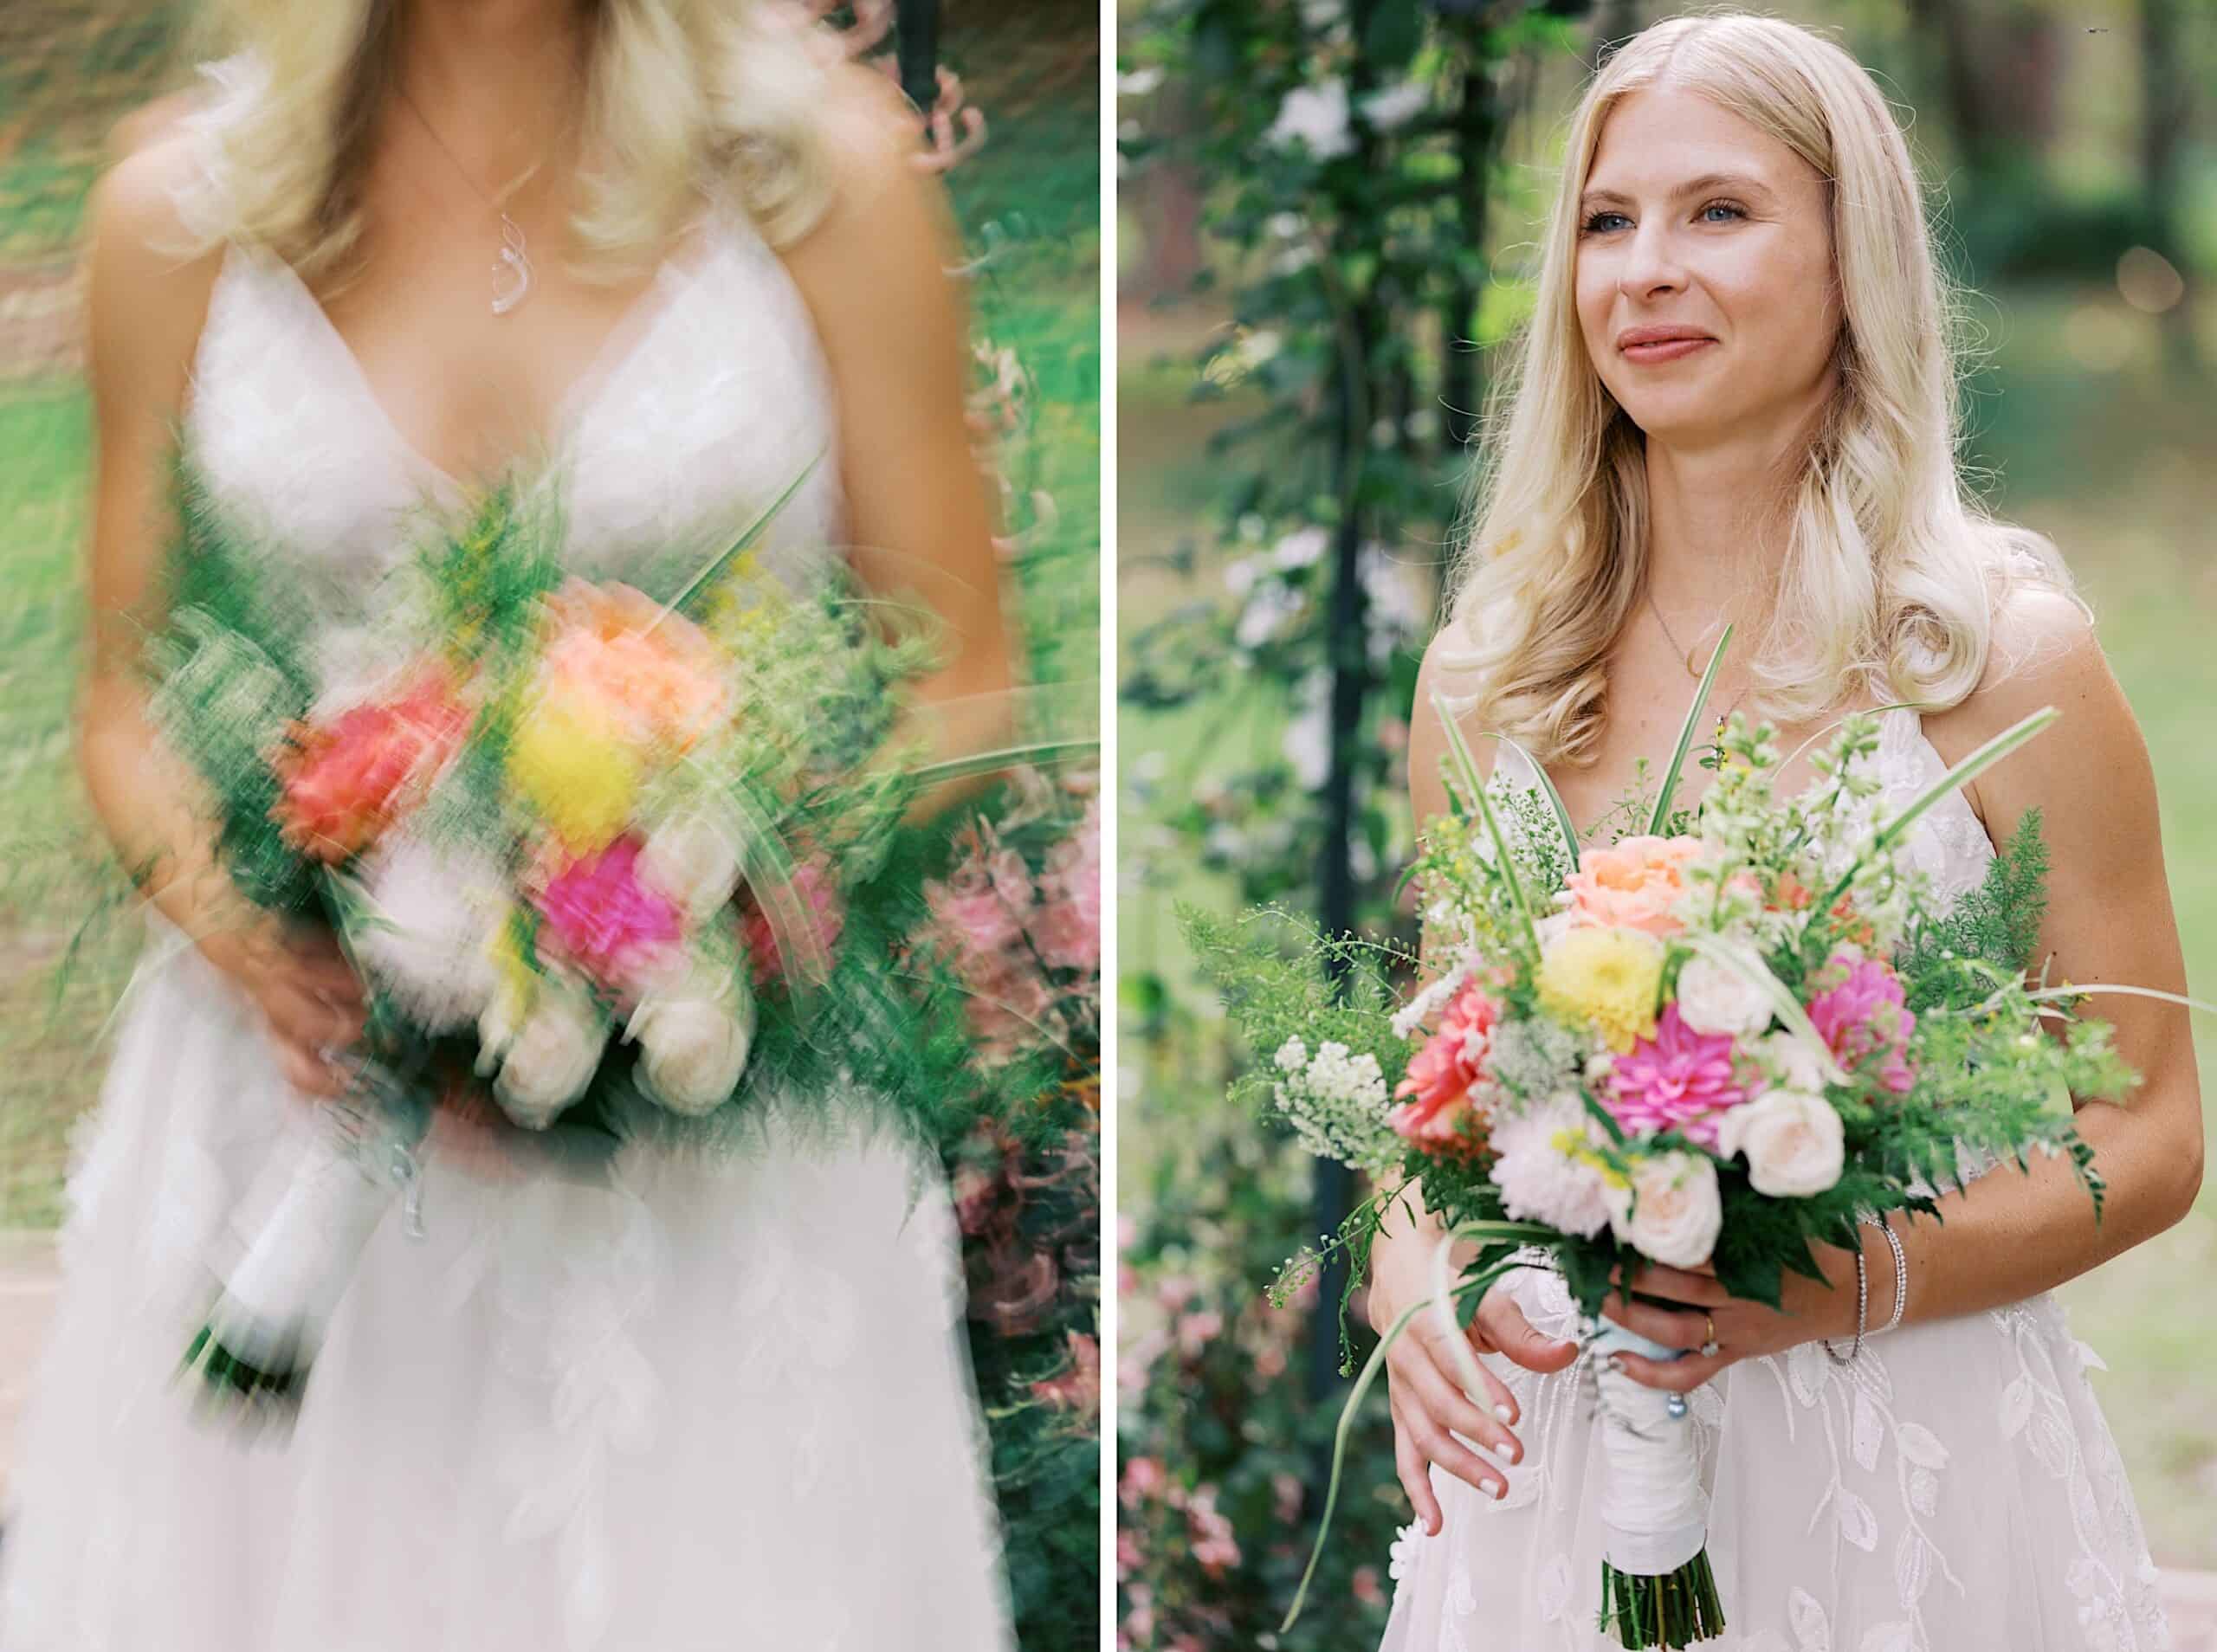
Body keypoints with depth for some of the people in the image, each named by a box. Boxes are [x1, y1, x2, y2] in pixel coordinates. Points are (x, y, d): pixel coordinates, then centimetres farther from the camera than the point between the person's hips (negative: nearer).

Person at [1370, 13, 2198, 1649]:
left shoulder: (2005, 655, -9)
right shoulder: (1486, 668, 1)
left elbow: (2149, 1139, -5)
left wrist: (1854, 1284, -20)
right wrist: (1411, 1282, -9)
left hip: (1910, 1472, -3)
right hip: (1558, 1475, 3)